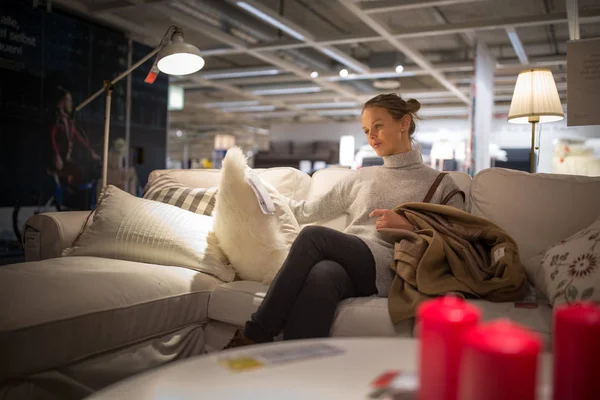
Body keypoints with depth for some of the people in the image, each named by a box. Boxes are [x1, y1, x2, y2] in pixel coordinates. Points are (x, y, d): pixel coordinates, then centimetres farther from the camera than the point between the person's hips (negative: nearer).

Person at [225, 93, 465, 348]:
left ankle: (254, 337, -27)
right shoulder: (360, 178, 29)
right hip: (348, 263, 3)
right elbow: (310, 211, 28)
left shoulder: (441, 185, 16)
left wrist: (408, 227, -7)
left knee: (313, 236, -29)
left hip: (388, 271, -3)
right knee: (321, 274, -36)